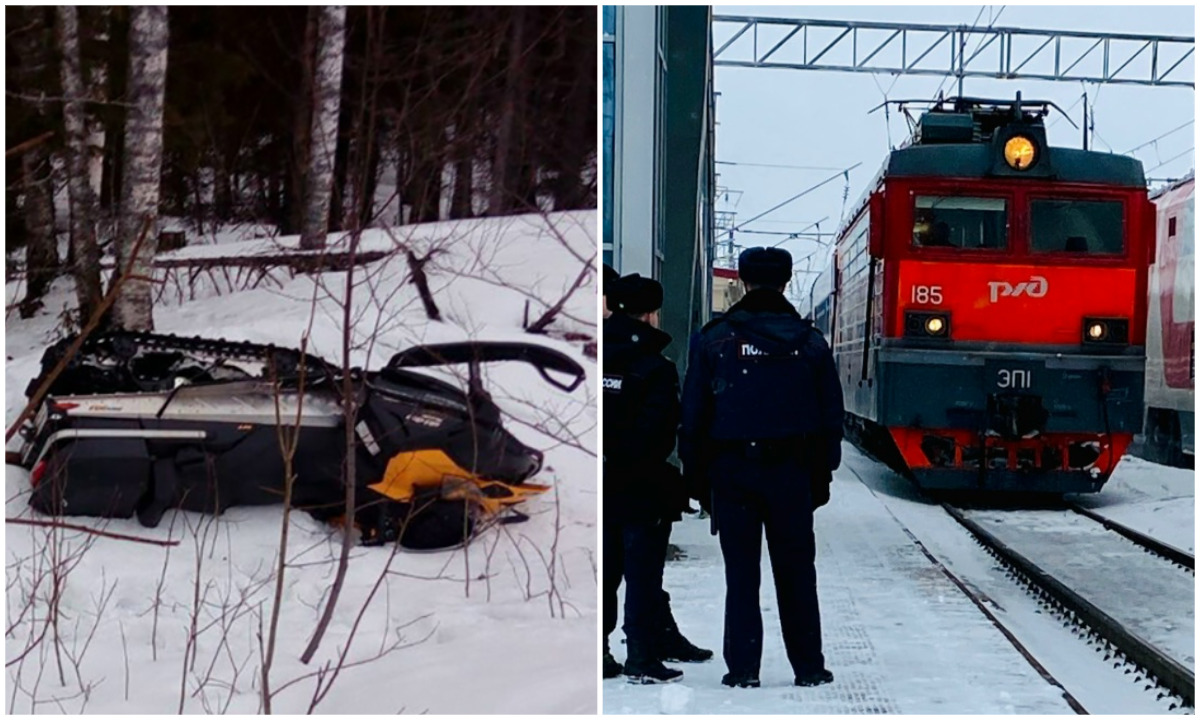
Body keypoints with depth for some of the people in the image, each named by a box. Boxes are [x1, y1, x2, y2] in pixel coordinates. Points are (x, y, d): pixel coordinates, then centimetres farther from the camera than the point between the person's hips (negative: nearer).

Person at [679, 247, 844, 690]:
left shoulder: (714, 340, -1)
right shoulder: (810, 343, 3)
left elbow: (693, 416, -1)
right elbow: (830, 417, 4)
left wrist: (697, 477, 5)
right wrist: (822, 477, 10)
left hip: (731, 470, -1)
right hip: (790, 471, 1)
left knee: (741, 573, 4)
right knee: (796, 572, 9)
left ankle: (743, 668, 4)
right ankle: (808, 667, 13)